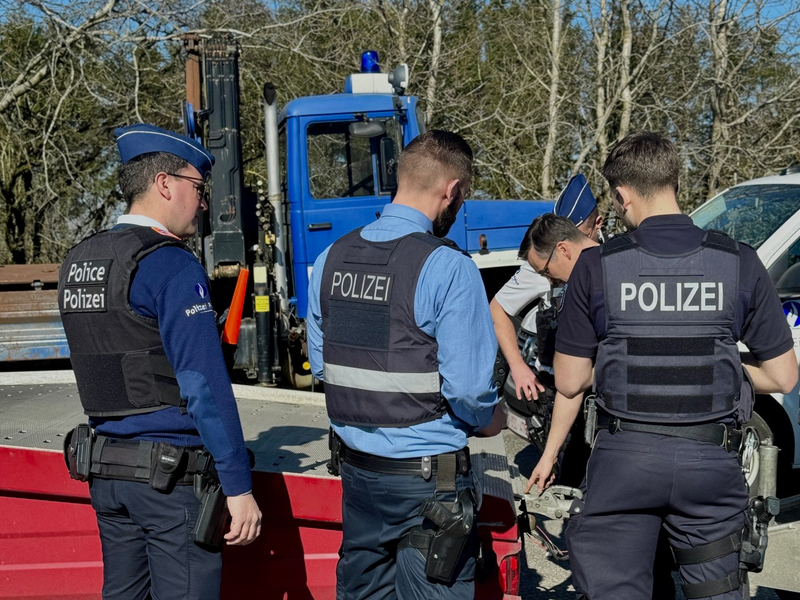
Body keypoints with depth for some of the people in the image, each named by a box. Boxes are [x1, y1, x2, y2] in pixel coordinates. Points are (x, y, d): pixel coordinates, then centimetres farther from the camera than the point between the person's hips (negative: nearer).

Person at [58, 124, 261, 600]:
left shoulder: (78, 262, 11)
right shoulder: (172, 266, -15)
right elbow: (205, 385, -20)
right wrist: (239, 487, -18)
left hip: (105, 468, 8)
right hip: (171, 475, -8)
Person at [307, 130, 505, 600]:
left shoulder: (332, 259, 2)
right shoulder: (448, 268, -18)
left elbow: (320, 363, 10)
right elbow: (468, 388, -19)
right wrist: (491, 420, 1)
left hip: (355, 467, 7)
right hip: (428, 474, -6)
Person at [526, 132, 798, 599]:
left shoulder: (597, 267, -7)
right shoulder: (739, 263, -4)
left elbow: (570, 382, -2)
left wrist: (550, 453, 15)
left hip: (623, 457, -1)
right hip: (711, 459, 2)